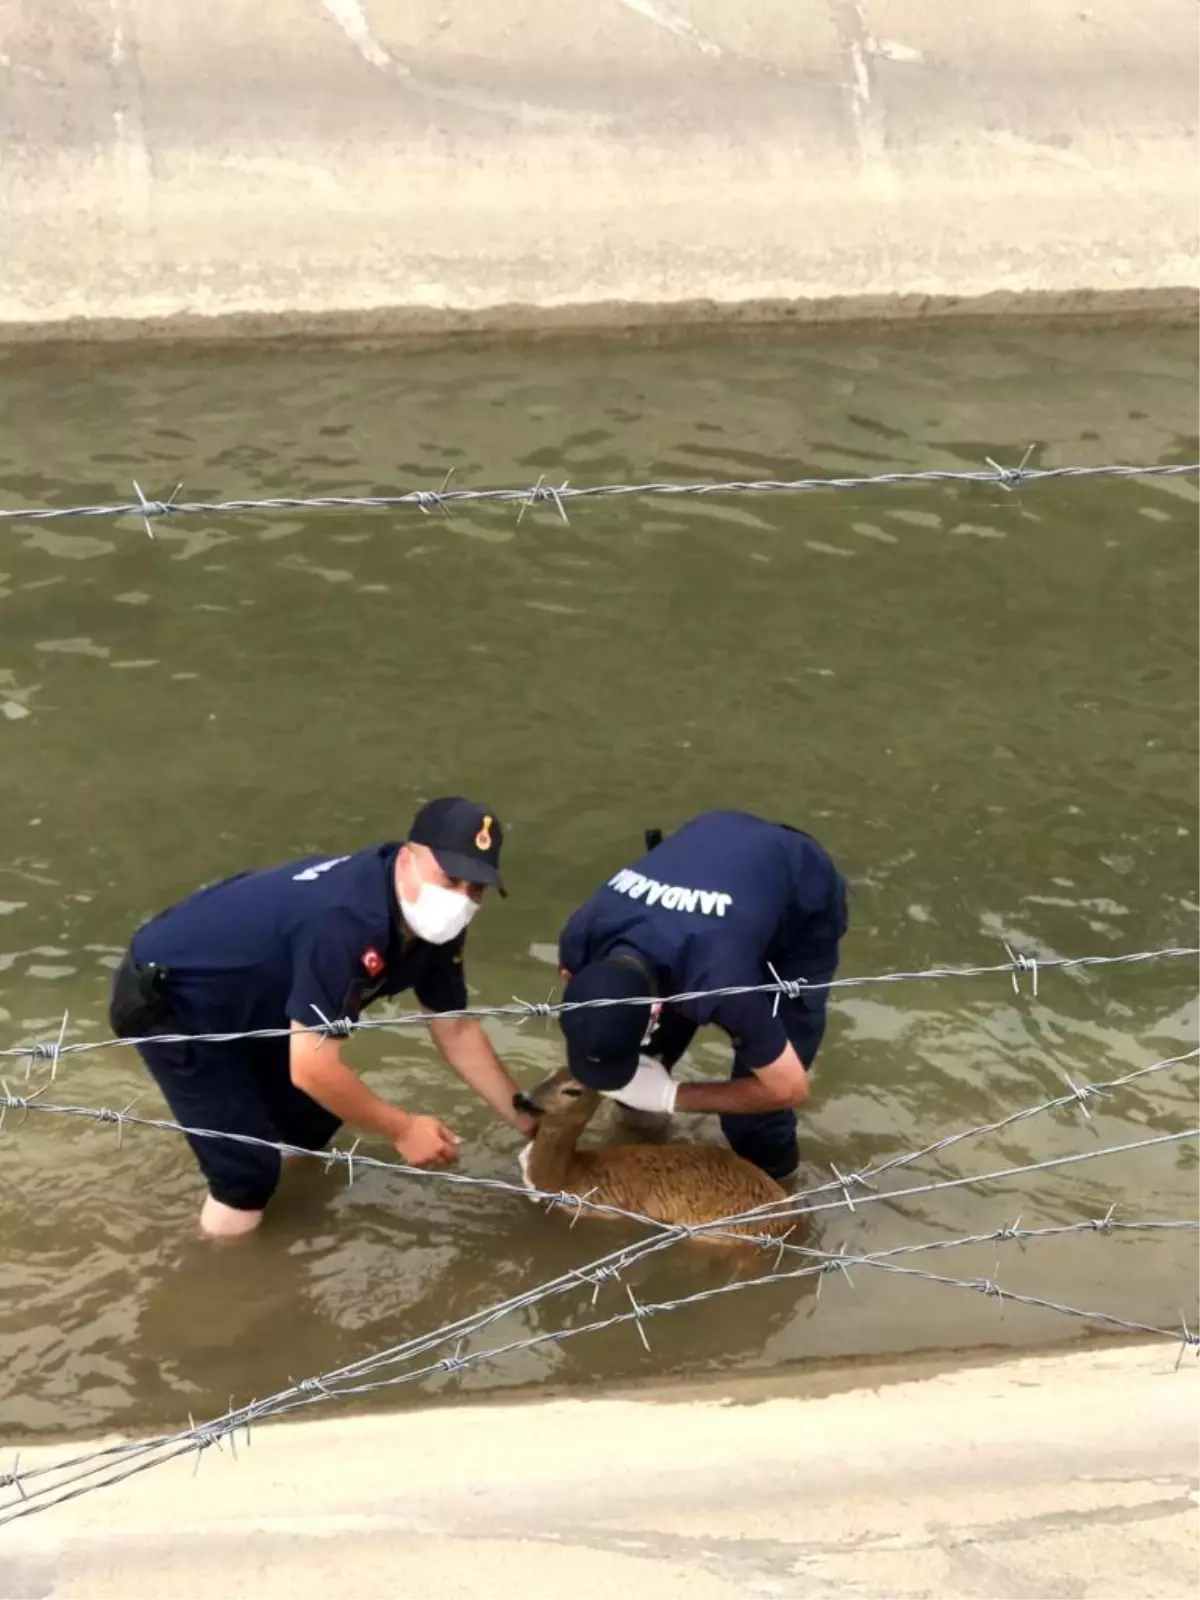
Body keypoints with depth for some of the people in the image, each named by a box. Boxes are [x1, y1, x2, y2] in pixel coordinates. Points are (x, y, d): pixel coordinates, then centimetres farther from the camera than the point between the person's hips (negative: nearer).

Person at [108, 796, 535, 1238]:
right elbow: (311, 1069, -35)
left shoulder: (434, 924, -9)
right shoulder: (344, 920, -38)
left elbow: (457, 1029, 4)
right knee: (249, 1168, -9)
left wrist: (525, 1121, 1)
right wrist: (403, 1129, -23)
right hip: (167, 998, -9)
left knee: (314, 1116, 17)